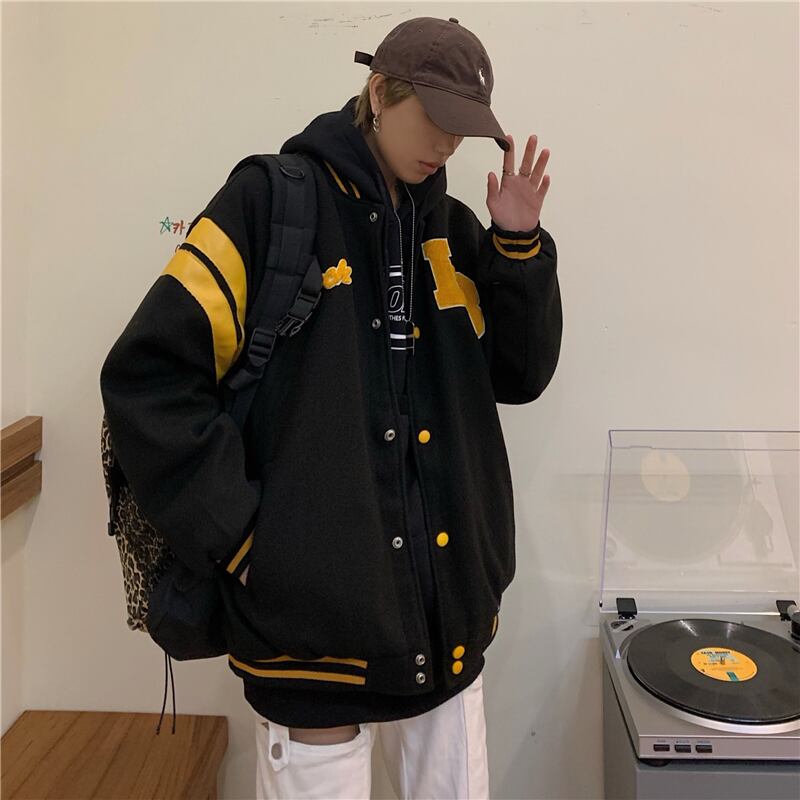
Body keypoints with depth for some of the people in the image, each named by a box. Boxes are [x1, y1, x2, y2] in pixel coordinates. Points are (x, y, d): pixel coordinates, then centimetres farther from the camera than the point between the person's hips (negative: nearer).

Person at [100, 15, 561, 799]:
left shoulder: (453, 229, 10)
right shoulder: (272, 201, -7)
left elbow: (520, 376, 11)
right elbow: (148, 375, -11)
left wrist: (518, 246, -2)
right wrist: (239, 533, -13)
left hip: (446, 612, 6)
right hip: (317, 618, -5)